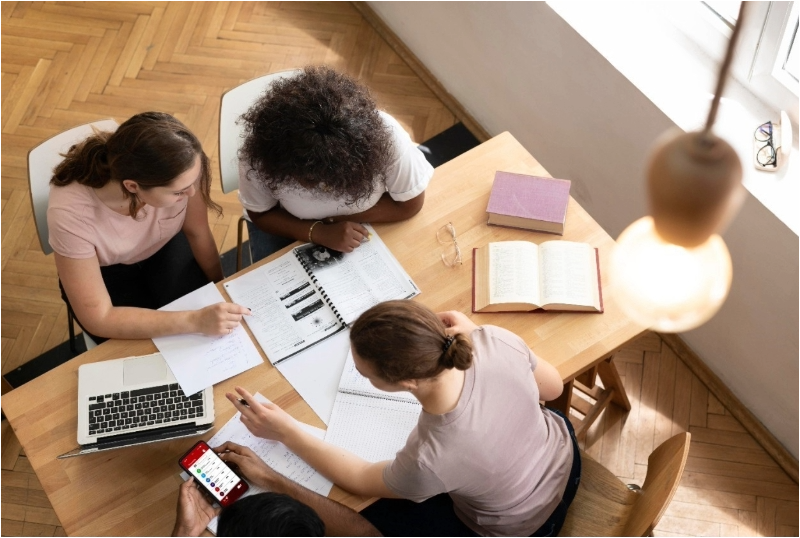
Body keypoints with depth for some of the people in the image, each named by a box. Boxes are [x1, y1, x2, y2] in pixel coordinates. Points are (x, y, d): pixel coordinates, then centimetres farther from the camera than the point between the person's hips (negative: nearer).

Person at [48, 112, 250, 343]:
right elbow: (98, 319, -32)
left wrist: (221, 294, -1)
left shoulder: (177, 170, -32)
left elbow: (196, 233, -11)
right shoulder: (70, 213, -39)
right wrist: (194, 321, -39)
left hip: (166, 249, 2)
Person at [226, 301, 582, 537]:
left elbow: (360, 481, -18)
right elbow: (553, 387, -8)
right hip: (564, 458, 4)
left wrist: (285, 432, -12)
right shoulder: (496, 340, -33)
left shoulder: (429, 459, -43)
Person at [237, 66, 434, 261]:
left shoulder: (386, 136, -35)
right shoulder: (263, 147, -33)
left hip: (360, 224, 1)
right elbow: (261, 214, -16)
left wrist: (334, 217, -26)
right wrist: (319, 233, -32)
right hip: (286, 224, 0)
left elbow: (410, 204, -20)